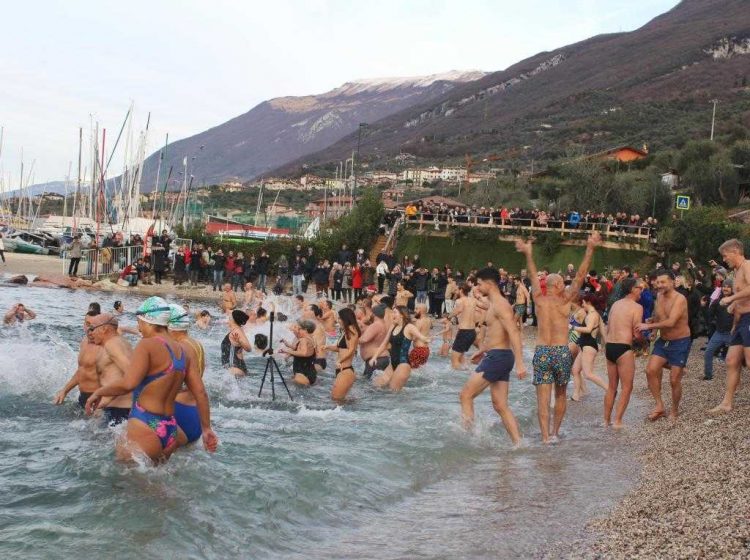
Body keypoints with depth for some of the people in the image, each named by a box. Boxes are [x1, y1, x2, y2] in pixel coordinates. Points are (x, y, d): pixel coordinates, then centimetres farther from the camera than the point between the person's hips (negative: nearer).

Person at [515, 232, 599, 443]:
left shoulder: (539, 299, 2)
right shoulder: (565, 300, -4)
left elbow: (534, 276, 16)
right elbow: (580, 275, -5)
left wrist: (528, 254, 29)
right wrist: (590, 249, -5)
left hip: (542, 352, 1)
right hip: (562, 352, -1)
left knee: (543, 397, -2)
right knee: (561, 394, 18)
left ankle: (545, 436, -9)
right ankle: (555, 432, 22)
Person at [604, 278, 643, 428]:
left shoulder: (615, 304, 14)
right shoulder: (637, 307, -7)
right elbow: (636, 333, -12)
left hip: (609, 346, 7)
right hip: (623, 348, -7)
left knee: (611, 386, 16)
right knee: (626, 388, 2)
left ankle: (606, 420, 20)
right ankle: (617, 421, -2)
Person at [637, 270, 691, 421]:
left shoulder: (679, 299, -22)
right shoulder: (659, 296, 1)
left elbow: (671, 322, -33)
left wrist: (648, 326, -29)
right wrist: (651, 321, -6)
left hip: (680, 343, -6)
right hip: (663, 341, 6)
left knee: (674, 380, -1)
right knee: (650, 370, -9)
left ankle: (674, 411, 21)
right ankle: (659, 406, 3)